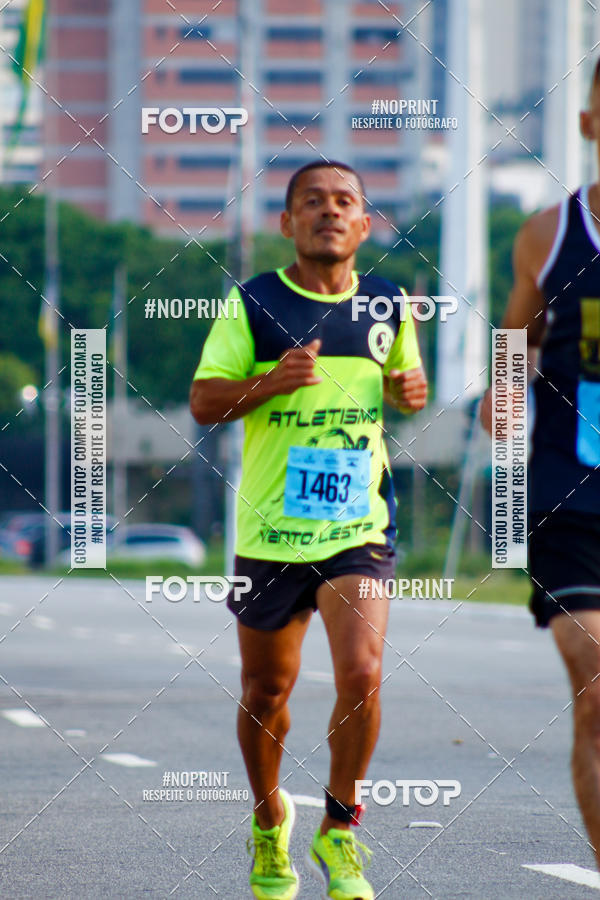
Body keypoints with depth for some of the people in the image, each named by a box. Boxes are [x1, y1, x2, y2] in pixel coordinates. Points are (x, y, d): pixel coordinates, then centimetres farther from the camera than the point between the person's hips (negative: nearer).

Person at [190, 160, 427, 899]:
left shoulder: (388, 307, 7)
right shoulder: (251, 304, -2)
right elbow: (203, 401, -3)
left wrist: (411, 393, -1)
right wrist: (270, 382, -21)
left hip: (359, 528, 1)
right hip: (269, 529, -1)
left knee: (361, 673, -17)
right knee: (266, 690, 10)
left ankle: (339, 831, 2)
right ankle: (269, 823, 36)